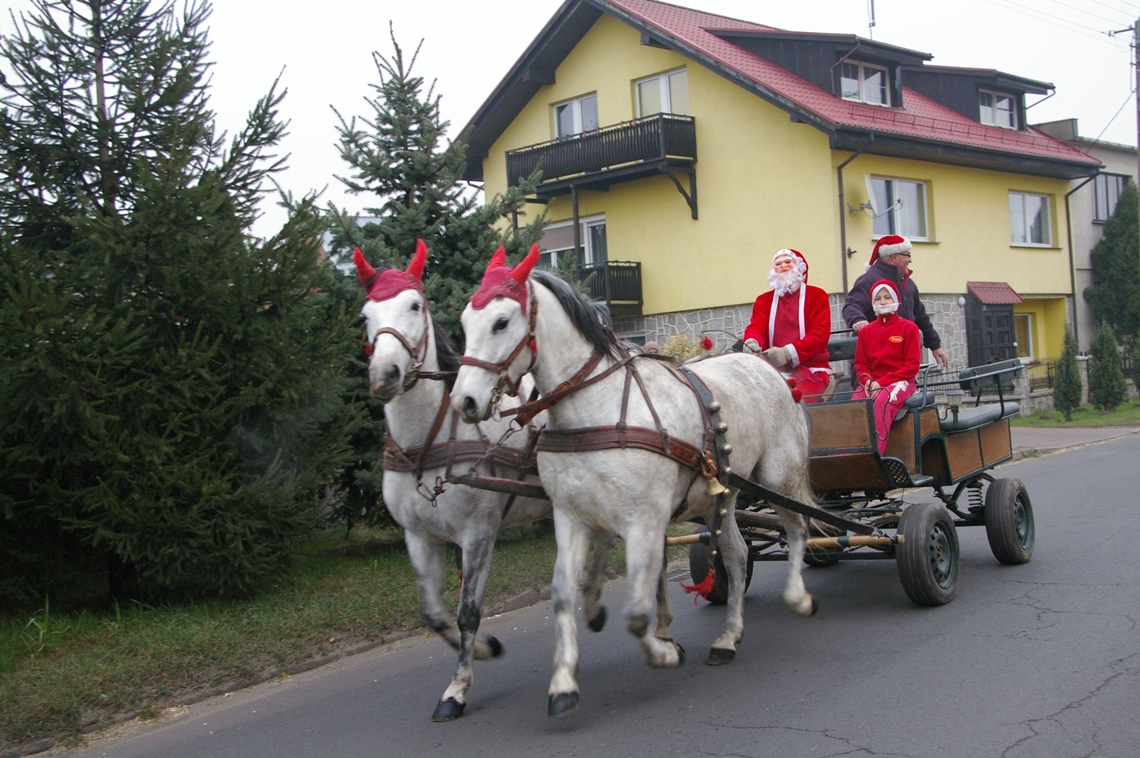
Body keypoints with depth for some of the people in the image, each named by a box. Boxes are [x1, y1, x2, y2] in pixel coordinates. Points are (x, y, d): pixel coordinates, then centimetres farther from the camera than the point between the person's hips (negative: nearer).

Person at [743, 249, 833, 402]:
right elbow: (756, 326, 2)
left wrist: (788, 352, -18)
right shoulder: (764, 300, 18)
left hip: (810, 370, -2)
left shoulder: (817, 295, 8)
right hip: (774, 371, 2)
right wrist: (752, 341, -24)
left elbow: (821, 333, -3)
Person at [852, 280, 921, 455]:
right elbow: (860, 363, 13)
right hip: (872, 382, 3)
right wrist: (867, 381, -11)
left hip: (900, 381, -3)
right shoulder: (866, 331, 13)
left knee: (882, 401, -36)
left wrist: (882, 382, -14)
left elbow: (912, 365, -4)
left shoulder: (909, 327, 2)